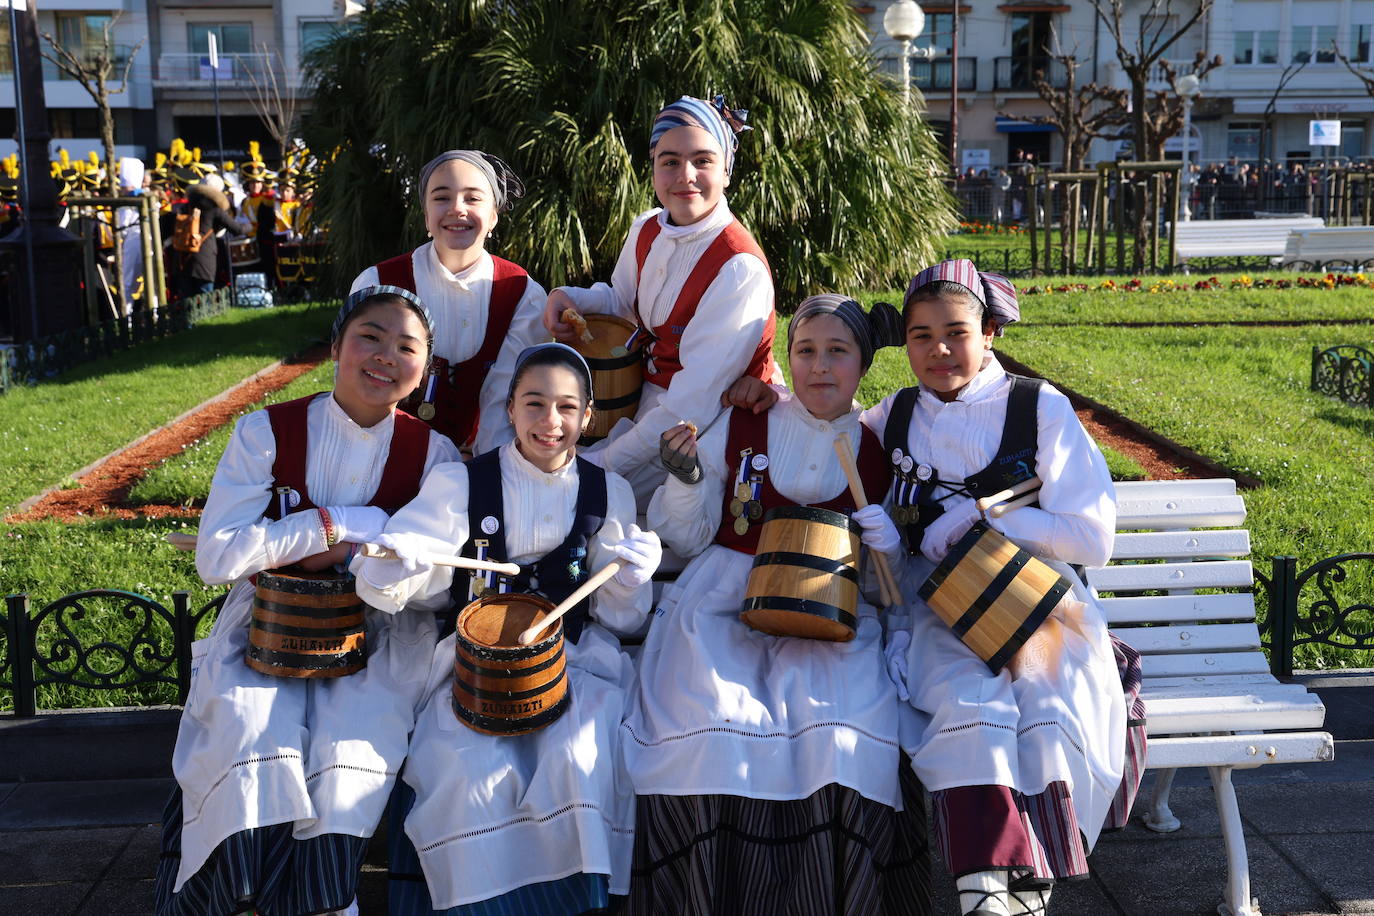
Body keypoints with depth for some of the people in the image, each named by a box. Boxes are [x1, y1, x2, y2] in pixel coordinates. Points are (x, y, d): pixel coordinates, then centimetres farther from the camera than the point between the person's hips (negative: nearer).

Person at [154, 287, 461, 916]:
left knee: (346, 759, -26)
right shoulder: (267, 433, -6)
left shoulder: (433, 454, -2)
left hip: (376, 636, 0)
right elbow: (217, 557, -15)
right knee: (256, 750, -26)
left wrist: (352, 550, -17)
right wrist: (339, 523, -17)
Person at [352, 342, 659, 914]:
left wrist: (628, 579, -16)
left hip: (577, 659, 1)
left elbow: (618, 617, 7)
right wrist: (392, 565, -35)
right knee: (472, 773, -25)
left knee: (580, 762, -26)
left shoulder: (609, 494, 5)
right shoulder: (462, 483, -1)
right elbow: (382, 585, -11)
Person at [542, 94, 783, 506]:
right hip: (649, 403, 8)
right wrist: (569, 298, -2)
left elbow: (693, 406, -27)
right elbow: (622, 302, 20)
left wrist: (603, 463, -23)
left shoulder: (740, 268, -26)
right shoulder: (646, 231, -1)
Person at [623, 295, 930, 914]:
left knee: (842, 737, -26)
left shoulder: (875, 455, 9)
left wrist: (885, 550, -6)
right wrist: (687, 480, -13)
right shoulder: (741, 426, 5)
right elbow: (687, 539, 6)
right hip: (722, 604, -1)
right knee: (713, 731, -26)